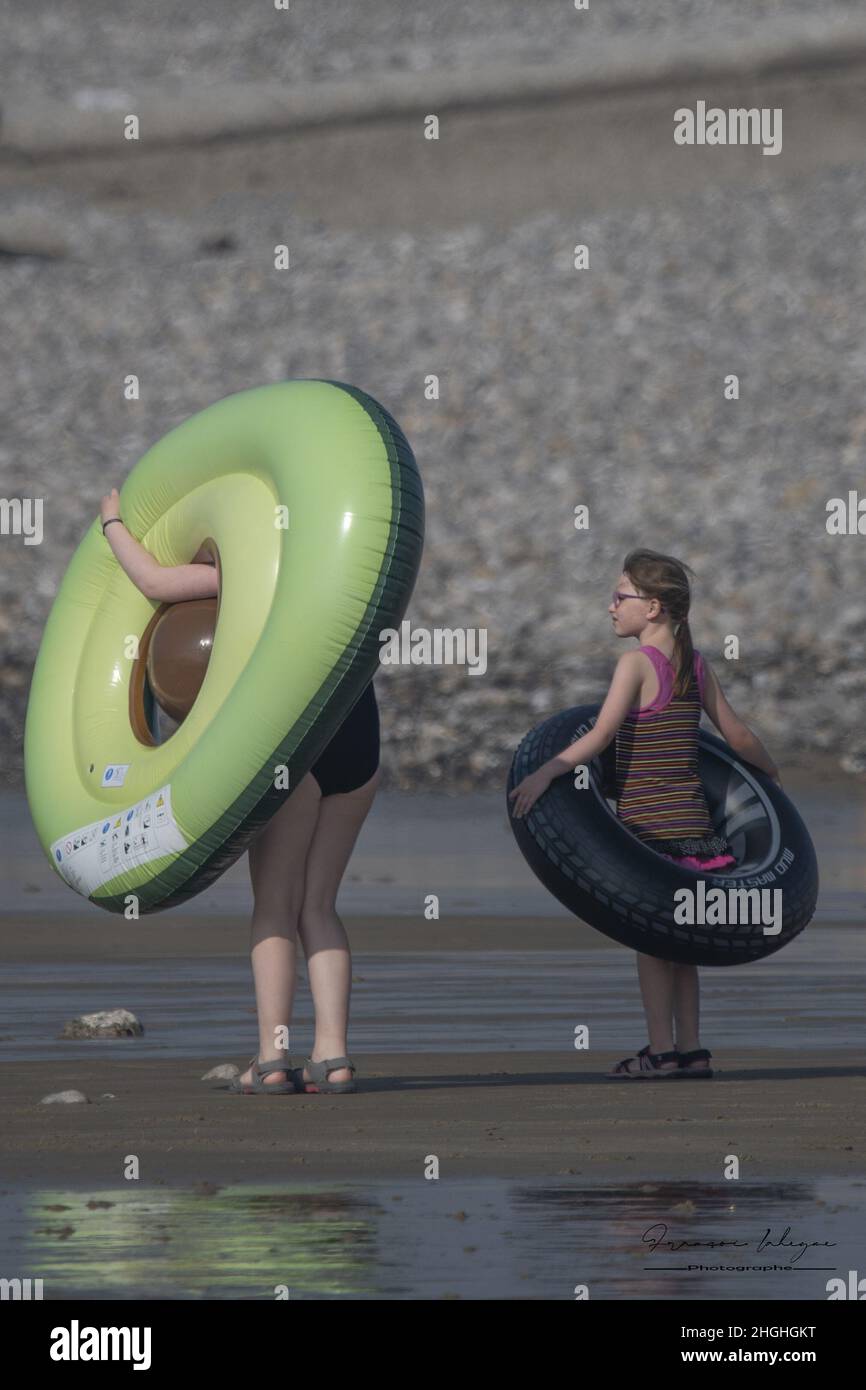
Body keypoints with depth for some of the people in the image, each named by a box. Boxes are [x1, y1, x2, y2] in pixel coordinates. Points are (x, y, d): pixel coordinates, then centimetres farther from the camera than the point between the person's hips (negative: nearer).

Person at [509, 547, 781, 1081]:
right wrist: (772, 773, 30)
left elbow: (601, 735, -23)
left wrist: (547, 771, -28)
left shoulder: (638, 663, -12)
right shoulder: (697, 665, 8)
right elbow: (737, 735, 13)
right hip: (692, 815, 6)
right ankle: (691, 1048, 14)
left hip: (647, 822, -6)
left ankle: (661, 1050, 0)